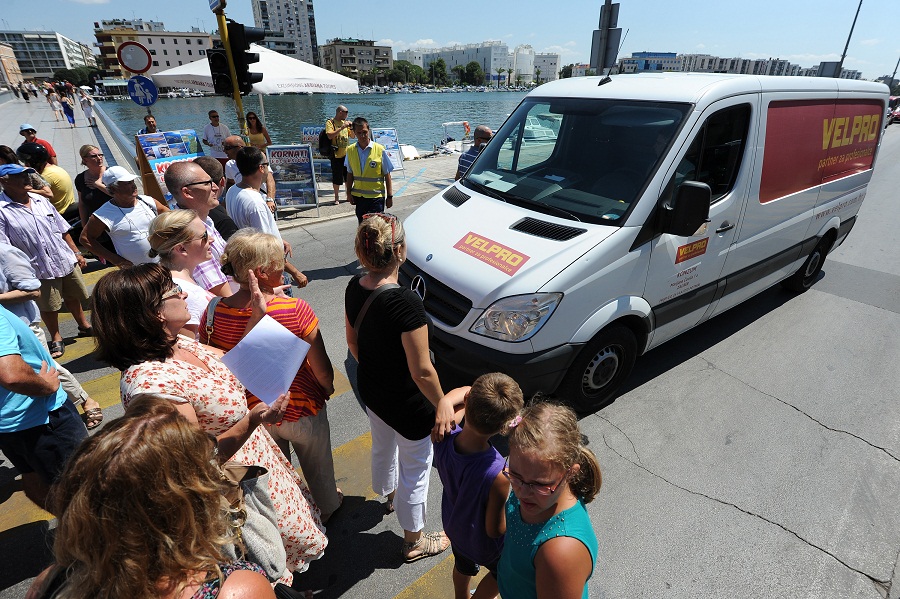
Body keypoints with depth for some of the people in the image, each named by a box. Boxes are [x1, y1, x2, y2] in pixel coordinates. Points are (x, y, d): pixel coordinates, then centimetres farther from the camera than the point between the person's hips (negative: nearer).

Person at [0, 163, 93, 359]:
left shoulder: (41, 201, 5)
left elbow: (63, 229, 11)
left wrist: (76, 253, 9)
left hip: (67, 261, 5)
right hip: (40, 269, -4)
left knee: (73, 297, 21)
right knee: (48, 307, 9)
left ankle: (84, 326, 40)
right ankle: (56, 339, 27)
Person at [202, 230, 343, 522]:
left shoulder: (213, 314, -18)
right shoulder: (296, 310, -30)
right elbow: (322, 369, -21)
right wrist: (328, 388, 1)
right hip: (302, 411, -3)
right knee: (318, 466, 27)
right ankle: (328, 507, 54)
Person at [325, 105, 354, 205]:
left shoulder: (344, 122, 12)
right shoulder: (330, 122, -6)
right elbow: (330, 136, -21)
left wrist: (351, 128, -1)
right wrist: (342, 127, -22)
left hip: (347, 154, 6)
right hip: (336, 155, -5)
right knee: (337, 178, -1)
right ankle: (337, 197, 11)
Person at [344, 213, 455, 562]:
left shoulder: (354, 288, -11)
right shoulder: (405, 303, -34)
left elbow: (352, 341, 3)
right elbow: (422, 370, -28)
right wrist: (441, 403, -12)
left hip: (370, 390, 7)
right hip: (406, 403, -7)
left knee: (382, 448, 33)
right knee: (415, 470, 17)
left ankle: (389, 493, 65)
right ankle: (414, 542, 42)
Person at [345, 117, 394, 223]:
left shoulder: (379, 150, -9)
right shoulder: (350, 150, 2)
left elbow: (387, 175, -6)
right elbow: (350, 174, 10)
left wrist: (390, 196, -6)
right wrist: (349, 193, 6)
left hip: (376, 196, -4)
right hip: (358, 196, 4)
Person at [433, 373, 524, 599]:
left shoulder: (444, 436, -34)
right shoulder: (498, 474, -45)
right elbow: (494, 529, -26)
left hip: (453, 526, 5)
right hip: (483, 544, -5)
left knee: (463, 566, 37)